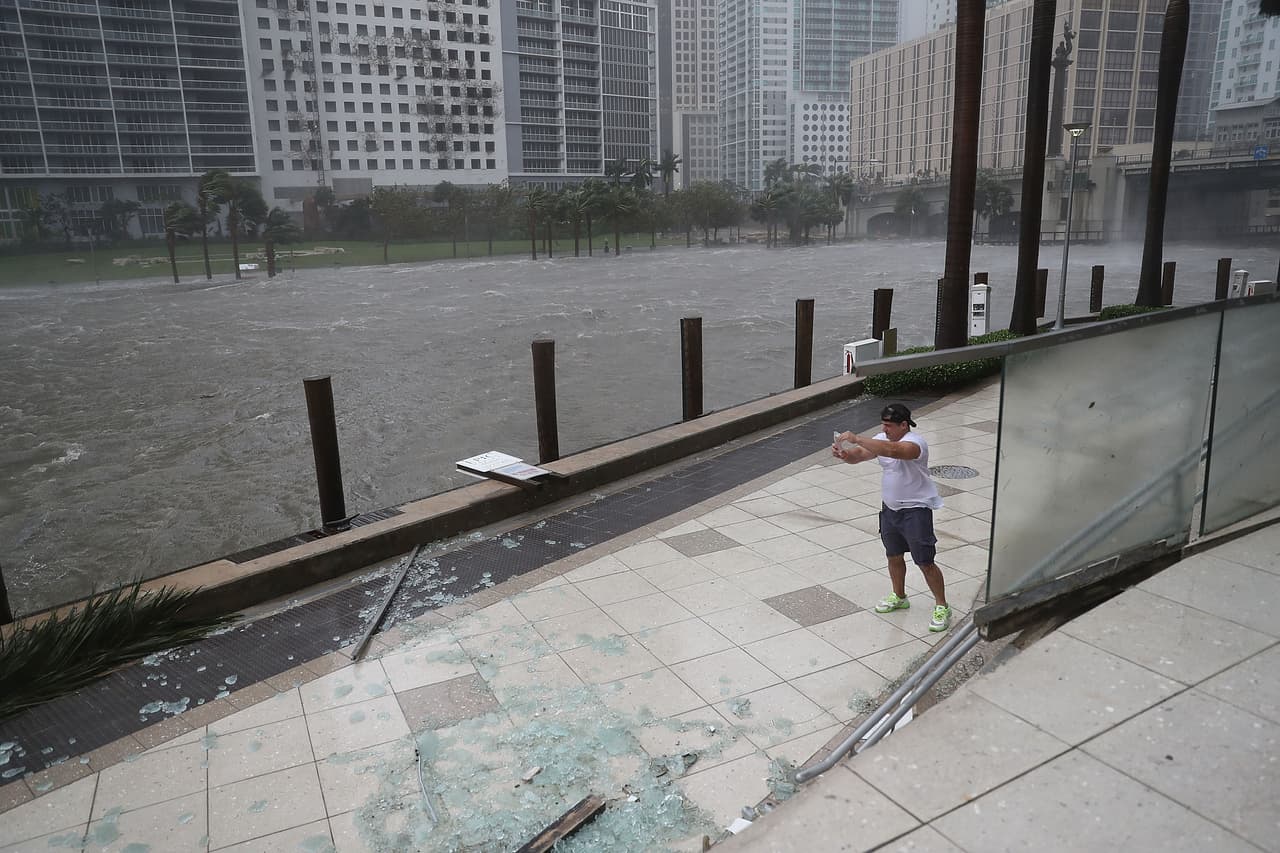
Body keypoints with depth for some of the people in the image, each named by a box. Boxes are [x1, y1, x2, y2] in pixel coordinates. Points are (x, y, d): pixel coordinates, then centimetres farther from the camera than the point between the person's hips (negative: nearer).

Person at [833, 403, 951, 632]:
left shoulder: (915, 442, -24)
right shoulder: (881, 439, 2)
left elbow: (892, 450, -43)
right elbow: (858, 456, -3)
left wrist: (856, 439, -45)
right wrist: (844, 453, -27)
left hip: (915, 510, -8)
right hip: (890, 508, 8)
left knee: (925, 562, -2)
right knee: (893, 556, 20)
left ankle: (942, 607, 13)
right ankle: (899, 597, 40)